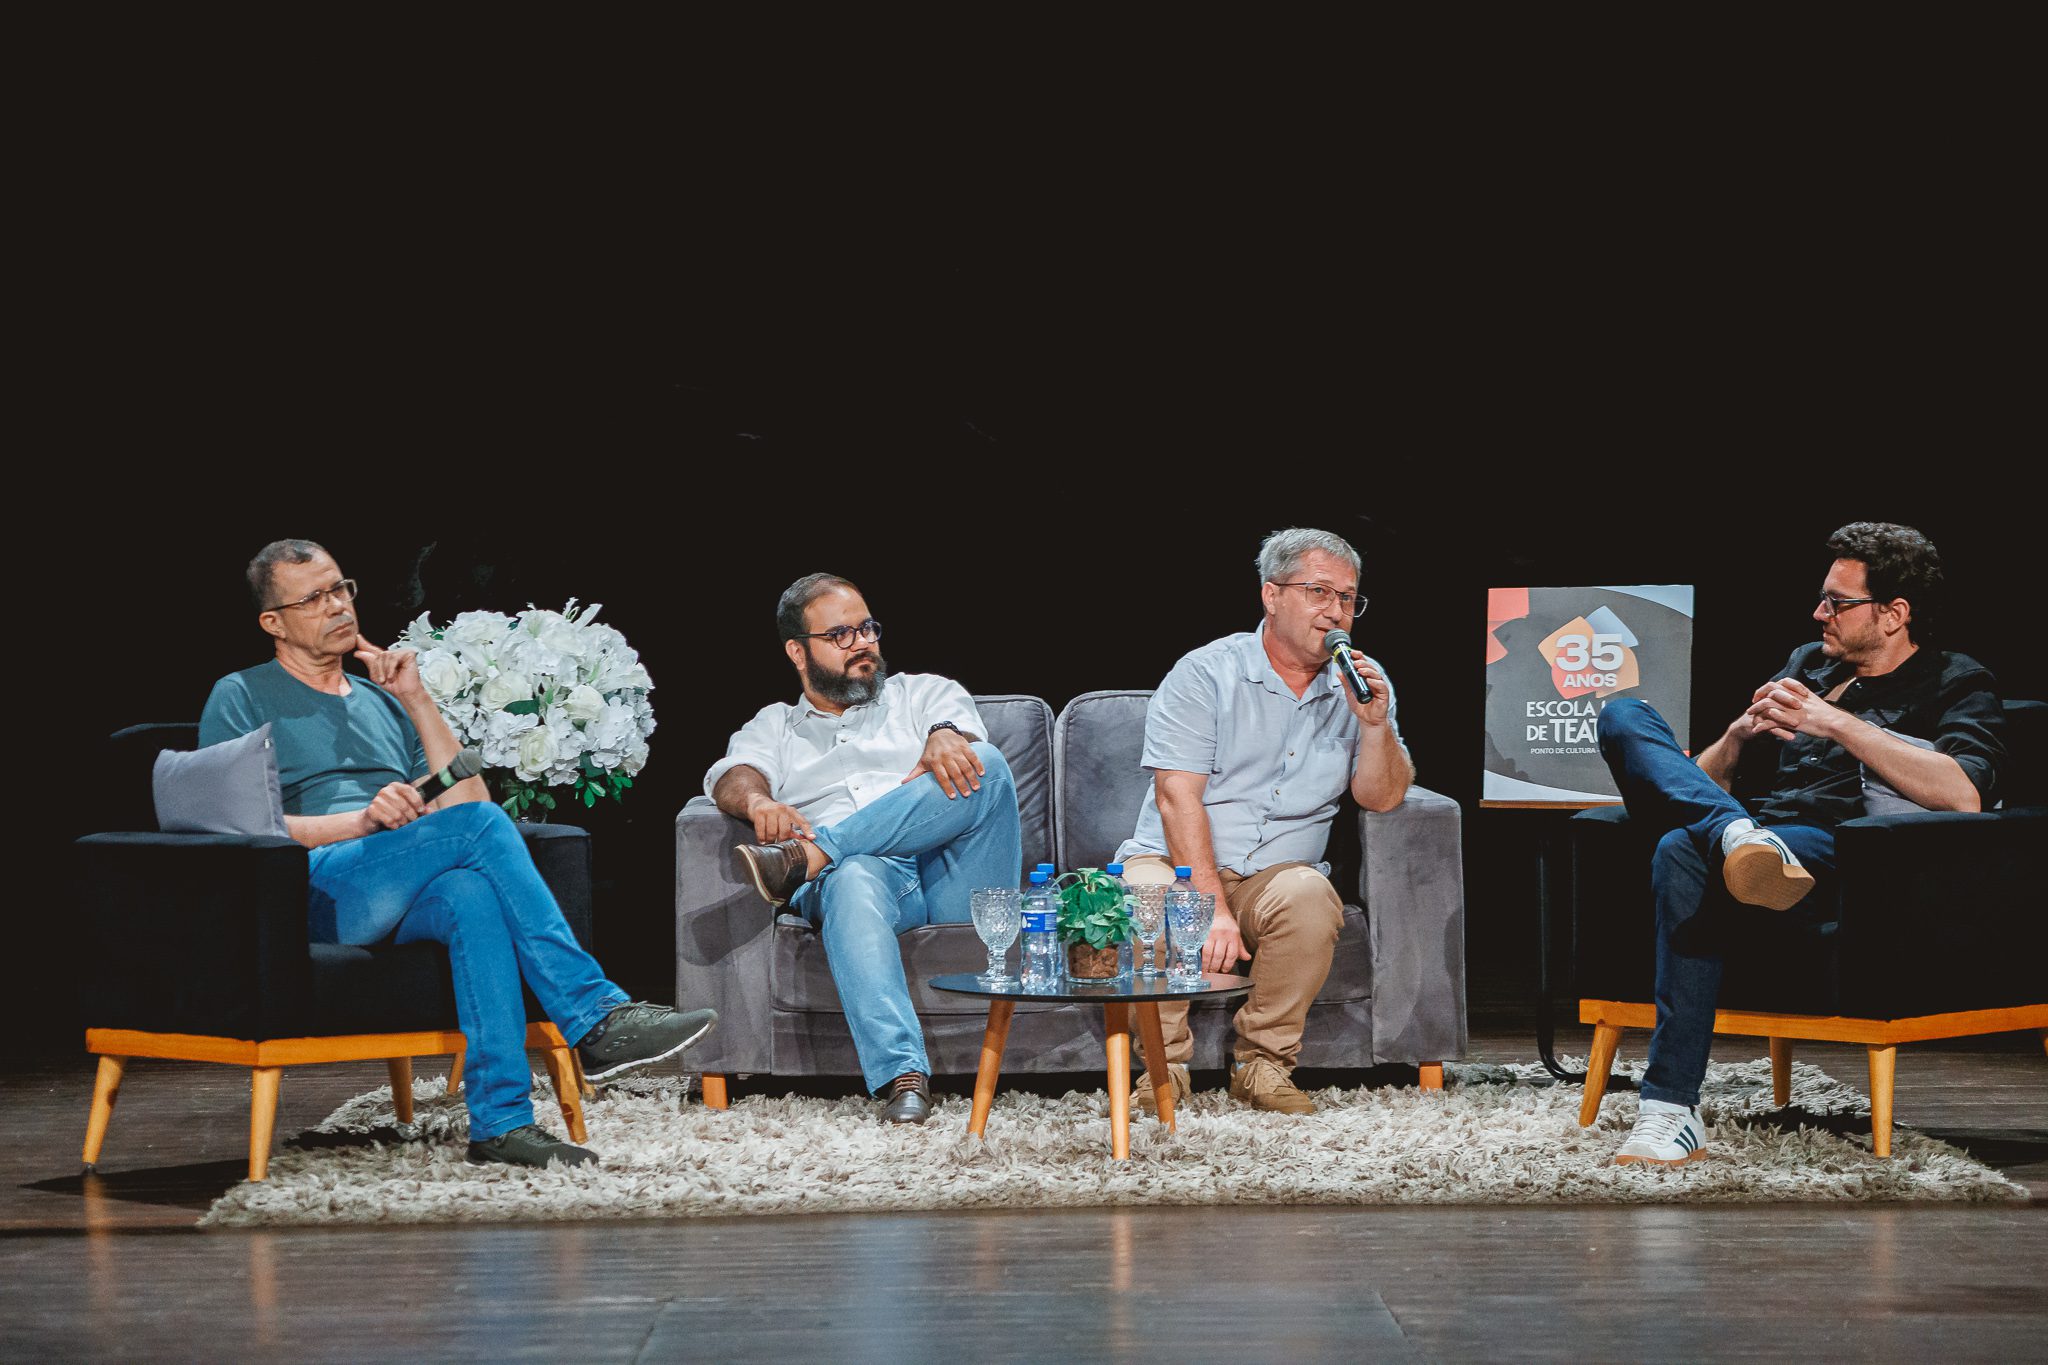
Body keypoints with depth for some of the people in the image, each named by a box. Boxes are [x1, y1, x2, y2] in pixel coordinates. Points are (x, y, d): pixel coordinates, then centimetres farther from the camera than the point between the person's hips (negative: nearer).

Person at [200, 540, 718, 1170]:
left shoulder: (382, 703, 30)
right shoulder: (242, 698, 14)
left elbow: (462, 798, 17)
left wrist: (415, 700, 10)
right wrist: (361, 821, -14)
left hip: (403, 904, 4)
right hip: (316, 889, -4)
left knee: (472, 894, -36)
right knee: (478, 825, -30)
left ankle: (500, 1119, -43)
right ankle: (597, 1017, -33)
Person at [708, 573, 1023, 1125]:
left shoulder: (921, 693, 27)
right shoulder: (775, 727, 27)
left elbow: (958, 721, 3)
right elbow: (734, 775, 5)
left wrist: (943, 741, -24)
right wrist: (759, 802, -22)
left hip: (952, 886, 1)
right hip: (861, 870, -1)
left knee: (985, 765, -28)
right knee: (852, 881, -39)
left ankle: (807, 857, -36)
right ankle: (902, 1074, -52)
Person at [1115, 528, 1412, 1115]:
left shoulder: (1361, 683, 9)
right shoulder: (1206, 673, -4)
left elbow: (1381, 799, 4)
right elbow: (1178, 799, -13)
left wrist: (1375, 725, -15)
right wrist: (1214, 910, -24)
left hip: (1278, 873, 2)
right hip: (1178, 864, -2)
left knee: (1311, 896, -32)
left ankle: (1262, 1062, -15)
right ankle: (1164, 1065, -14)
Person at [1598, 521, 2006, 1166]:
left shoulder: (1956, 684, 11)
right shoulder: (1807, 665, 30)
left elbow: (1964, 795, -12)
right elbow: (1708, 777, 27)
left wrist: (1836, 725, -12)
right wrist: (1738, 735, 3)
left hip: (1826, 845, -7)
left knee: (1683, 854, -37)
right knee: (1623, 716, -11)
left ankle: (1671, 1112, -39)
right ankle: (1735, 836, -40)